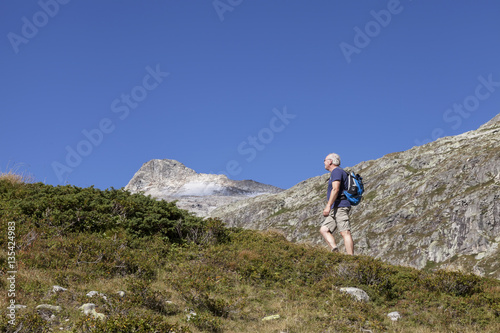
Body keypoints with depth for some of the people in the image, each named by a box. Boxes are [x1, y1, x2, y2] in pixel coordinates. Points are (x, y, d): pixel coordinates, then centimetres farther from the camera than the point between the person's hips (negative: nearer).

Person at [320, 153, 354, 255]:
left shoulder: (336, 171, -5)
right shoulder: (337, 172, 27)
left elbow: (336, 189, -18)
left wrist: (328, 206, -24)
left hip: (340, 206, -11)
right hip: (335, 209, 11)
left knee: (345, 233, -15)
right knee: (324, 229, 2)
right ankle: (335, 250, -16)